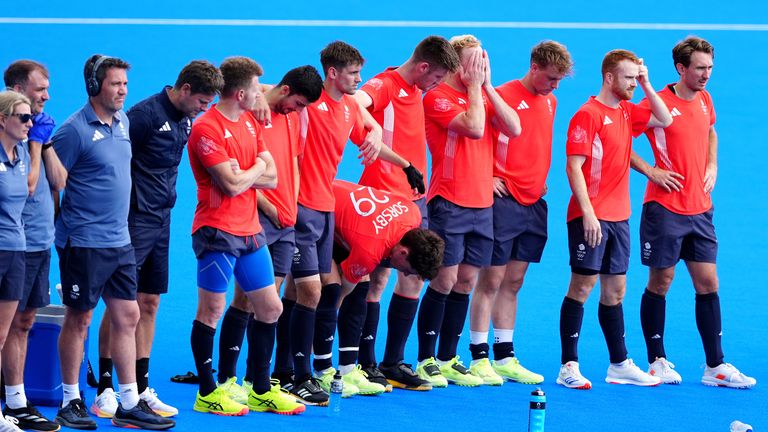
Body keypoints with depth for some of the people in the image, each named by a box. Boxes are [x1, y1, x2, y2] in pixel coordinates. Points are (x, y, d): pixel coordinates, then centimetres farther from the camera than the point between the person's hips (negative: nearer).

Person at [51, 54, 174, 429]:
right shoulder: (75, 130, -14)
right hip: (84, 242, -7)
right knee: (79, 319, 2)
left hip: (120, 241, 7)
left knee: (127, 317, 7)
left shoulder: (122, 122, 10)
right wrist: (65, 222, -6)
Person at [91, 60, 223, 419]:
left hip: (160, 221, 8)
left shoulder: (185, 120, 9)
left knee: (149, 304, 10)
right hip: (134, 221, -8)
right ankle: (104, 392, 0)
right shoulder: (145, 114, -16)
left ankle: (142, 389, 15)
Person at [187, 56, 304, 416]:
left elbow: (271, 178, 8)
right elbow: (233, 184, -19)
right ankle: (207, 394, 6)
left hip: (250, 231, 9)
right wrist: (257, 168, -1)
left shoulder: (250, 123, 12)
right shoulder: (207, 128, -14)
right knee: (211, 310, -3)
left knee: (270, 308, 11)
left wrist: (242, 176, -9)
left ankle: (261, 390, 21)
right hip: (218, 232, -9)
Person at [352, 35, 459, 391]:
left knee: (414, 276, 9)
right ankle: (366, 365, 5)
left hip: (414, 197, 8)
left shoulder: (417, 91, 13)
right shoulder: (384, 86, -12)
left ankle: (393, 362, 18)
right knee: (377, 278, -3)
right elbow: (357, 101, -36)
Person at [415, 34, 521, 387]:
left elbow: (514, 128, -2)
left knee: (465, 282, 8)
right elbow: (474, 127, -21)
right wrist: (475, 85, -10)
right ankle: (426, 361, 2)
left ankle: (448, 359, 15)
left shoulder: (483, 95, 13)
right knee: (444, 281, -6)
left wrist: (487, 85, -4)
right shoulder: (438, 97, -8)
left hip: (482, 205, 7)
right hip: (450, 205, -7)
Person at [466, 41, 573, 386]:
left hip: (534, 201, 7)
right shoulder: (504, 95, -11)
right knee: (491, 280, -3)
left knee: (513, 282, 10)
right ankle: (479, 358, 0)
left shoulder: (550, 102, 13)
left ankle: (505, 358, 14)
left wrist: (539, 178, 14)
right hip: (504, 199, -7)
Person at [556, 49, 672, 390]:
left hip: (618, 216, 8)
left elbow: (665, 120, 21)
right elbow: (574, 167, -15)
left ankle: (620, 365, 16)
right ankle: (569, 367, -3)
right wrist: (588, 214, -21)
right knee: (582, 286, -6)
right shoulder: (588, 114, -11)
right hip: (591, 217, -7)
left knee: (615, 290, 11)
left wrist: (647, 86, 9)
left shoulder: (627, 111, 12)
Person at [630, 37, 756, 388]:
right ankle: (657, 362, 14)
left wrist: (712, 166, 12)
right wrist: (651, 171, -14)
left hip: (700, 210, 6)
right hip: (664, 209, -6)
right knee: (660, 283, 3)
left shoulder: (704, 100, 8)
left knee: (707, 284, 3)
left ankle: (716, 367, 6)